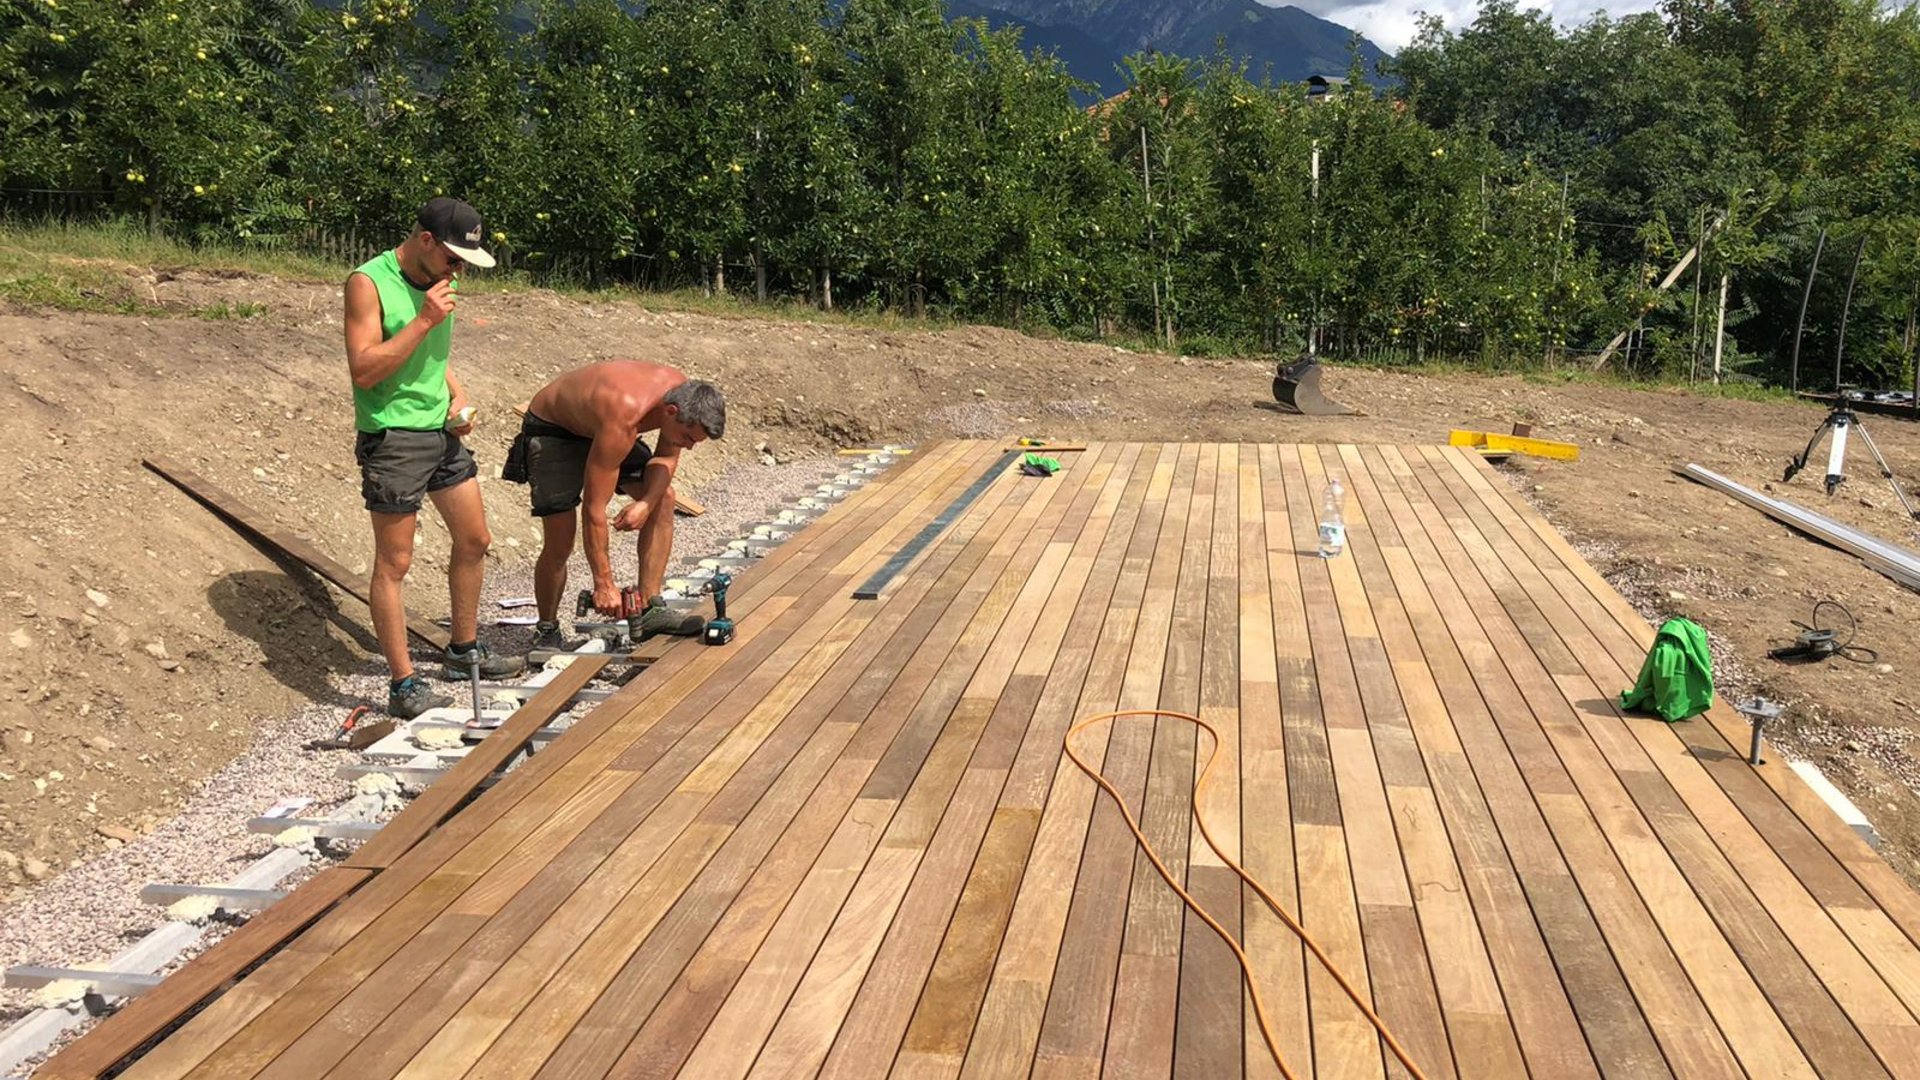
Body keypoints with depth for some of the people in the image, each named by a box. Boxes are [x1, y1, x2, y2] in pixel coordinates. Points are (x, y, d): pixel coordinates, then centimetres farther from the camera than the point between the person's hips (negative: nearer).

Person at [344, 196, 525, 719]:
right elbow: (363, 370, -21)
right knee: (394, 563, -1)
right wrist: (423, 320, -24)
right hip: (392, 436, -8)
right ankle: (403, 685, 5)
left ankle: (465, 651, 33)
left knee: (474, 541, 15)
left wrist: (457, 393, 4)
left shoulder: (441, 280, 8)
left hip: (442, 430, 8)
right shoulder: (369, 283, -15)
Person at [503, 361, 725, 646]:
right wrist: (604, 584, -33)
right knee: (559, 544, -12)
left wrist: (646, 503, -22)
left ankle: (647, 611, -5)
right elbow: (593, 508, -37)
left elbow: (667, 457, -2)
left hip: (596, 425, 7)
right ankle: (546, 631, 12)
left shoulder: (684, 394, -21)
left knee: (664, 497, -9)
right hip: (550, 430, -7)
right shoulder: (624, 419, -41)